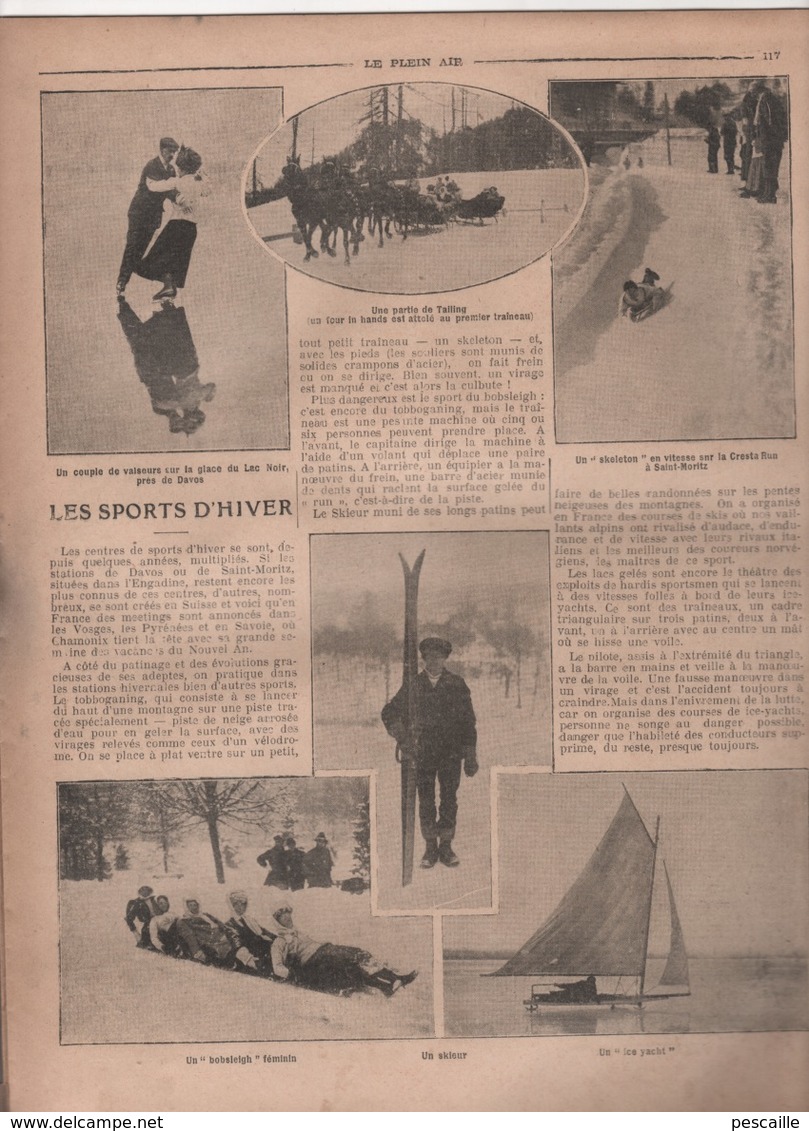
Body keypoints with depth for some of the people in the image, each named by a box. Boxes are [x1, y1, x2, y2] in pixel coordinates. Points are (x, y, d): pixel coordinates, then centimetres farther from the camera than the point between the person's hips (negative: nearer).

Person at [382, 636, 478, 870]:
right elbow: (389, 712, 16)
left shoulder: (456, 685, 4)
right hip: (422, 754, 1)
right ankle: (430, 847, 13)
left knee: (449, 800, 2)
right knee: (425, 801, 4)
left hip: (451, 753, -1)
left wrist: (470, 756, 2)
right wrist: (400, 733, -1)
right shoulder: (413, 685, 6)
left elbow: (468, 721, 5)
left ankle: (446, 846, 12)